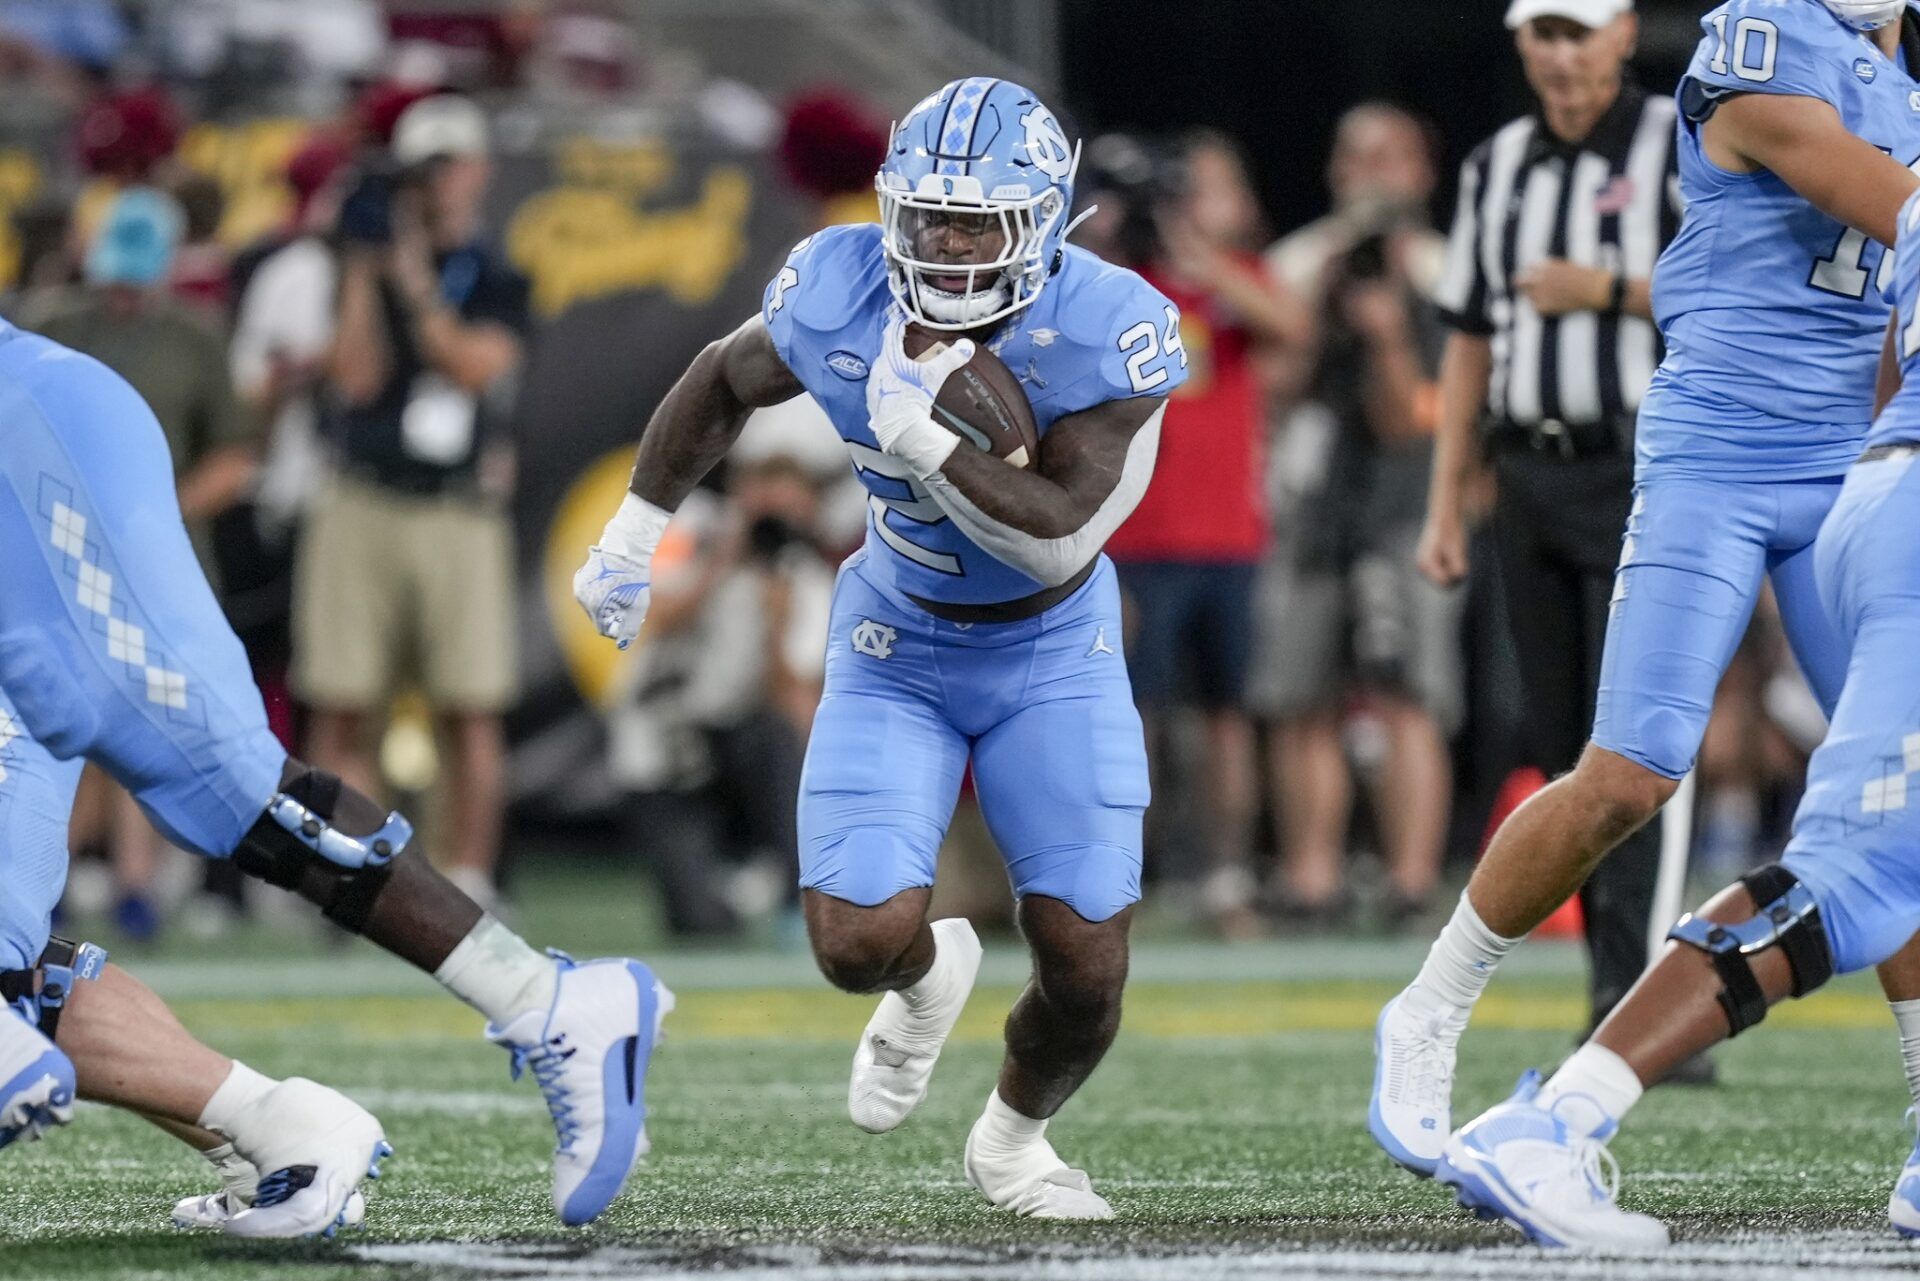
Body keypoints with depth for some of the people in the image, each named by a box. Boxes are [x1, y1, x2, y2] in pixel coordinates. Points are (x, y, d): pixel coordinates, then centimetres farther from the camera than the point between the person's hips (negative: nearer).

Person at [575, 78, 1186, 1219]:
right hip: (898, 650, 1)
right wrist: (636, 529, 8)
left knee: (1088, 964, -8)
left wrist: (918, 438, -40)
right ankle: (928, 976, 25)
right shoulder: (840, 294, -19)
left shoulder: (1109, 335, -26)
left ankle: (1014, 1140, 27)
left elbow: (1058, 537, -32)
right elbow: (727, 380, 4)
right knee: (863, 941, -16)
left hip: (1053, 653, -1)